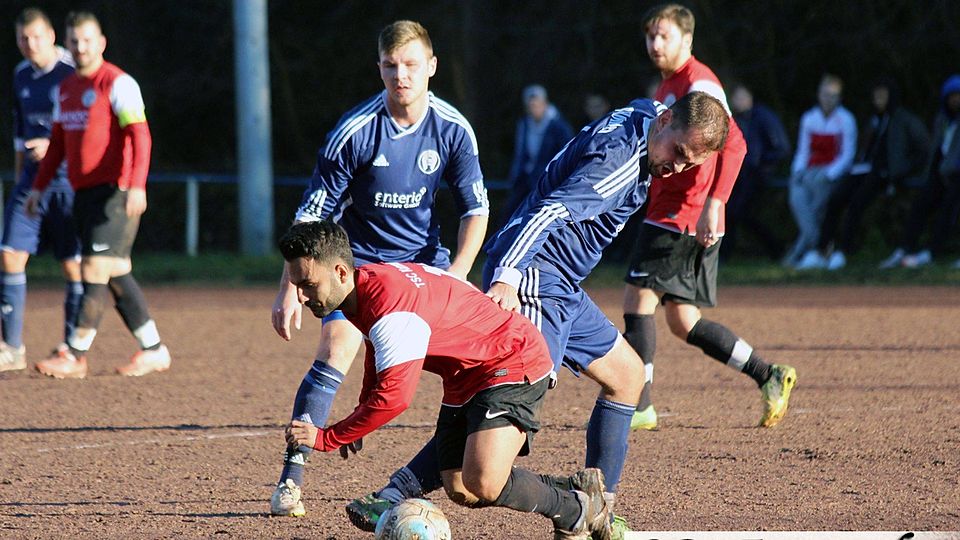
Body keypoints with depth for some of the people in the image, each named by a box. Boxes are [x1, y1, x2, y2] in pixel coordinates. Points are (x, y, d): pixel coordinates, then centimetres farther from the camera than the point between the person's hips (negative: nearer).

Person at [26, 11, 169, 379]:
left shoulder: (117, 83, -8)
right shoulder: (67, 89, 16)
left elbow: (139, 135, -16)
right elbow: (58, 142, 26)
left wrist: (136, 186, -27)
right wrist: (39, 186, 21)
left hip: (114, 193, -8)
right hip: (83, 193, 8)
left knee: (95, 270, -11)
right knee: (116, 275, 8)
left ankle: (75, 356, -10)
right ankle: (152, 349, 15)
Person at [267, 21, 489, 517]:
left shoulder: (453, 130, -12)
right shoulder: (354, 132, -21)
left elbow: (475, 209, -3)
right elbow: (311, 215, -15)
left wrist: (456, 277, -16)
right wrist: (290, 289, -18)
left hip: (423, 258, 3)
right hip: (359, 257, -3)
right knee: (335, 351, -21)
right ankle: (290, 480, -21)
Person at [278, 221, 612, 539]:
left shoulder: (392, 304, -32)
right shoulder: (362, 288, -2)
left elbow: (394, 397, -35)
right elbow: (378, 350, 23)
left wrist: (326, 438, -26)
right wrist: (360, 417, 25)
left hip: (514, 363, -10)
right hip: (464, 379, 10)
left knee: (481, 485, -25)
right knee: (459, 491, 6)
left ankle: (576, 512, 0)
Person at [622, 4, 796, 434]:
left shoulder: (698, 83, -12)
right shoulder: (668, 85, 19)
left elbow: (733, 145, -23)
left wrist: (712, 204, -31)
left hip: (683, 217, -10)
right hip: (667, 214, 10)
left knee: (637, 300, -10)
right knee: (682, 322, 10)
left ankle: (638, 407, -7)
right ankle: (769, 378, 15)